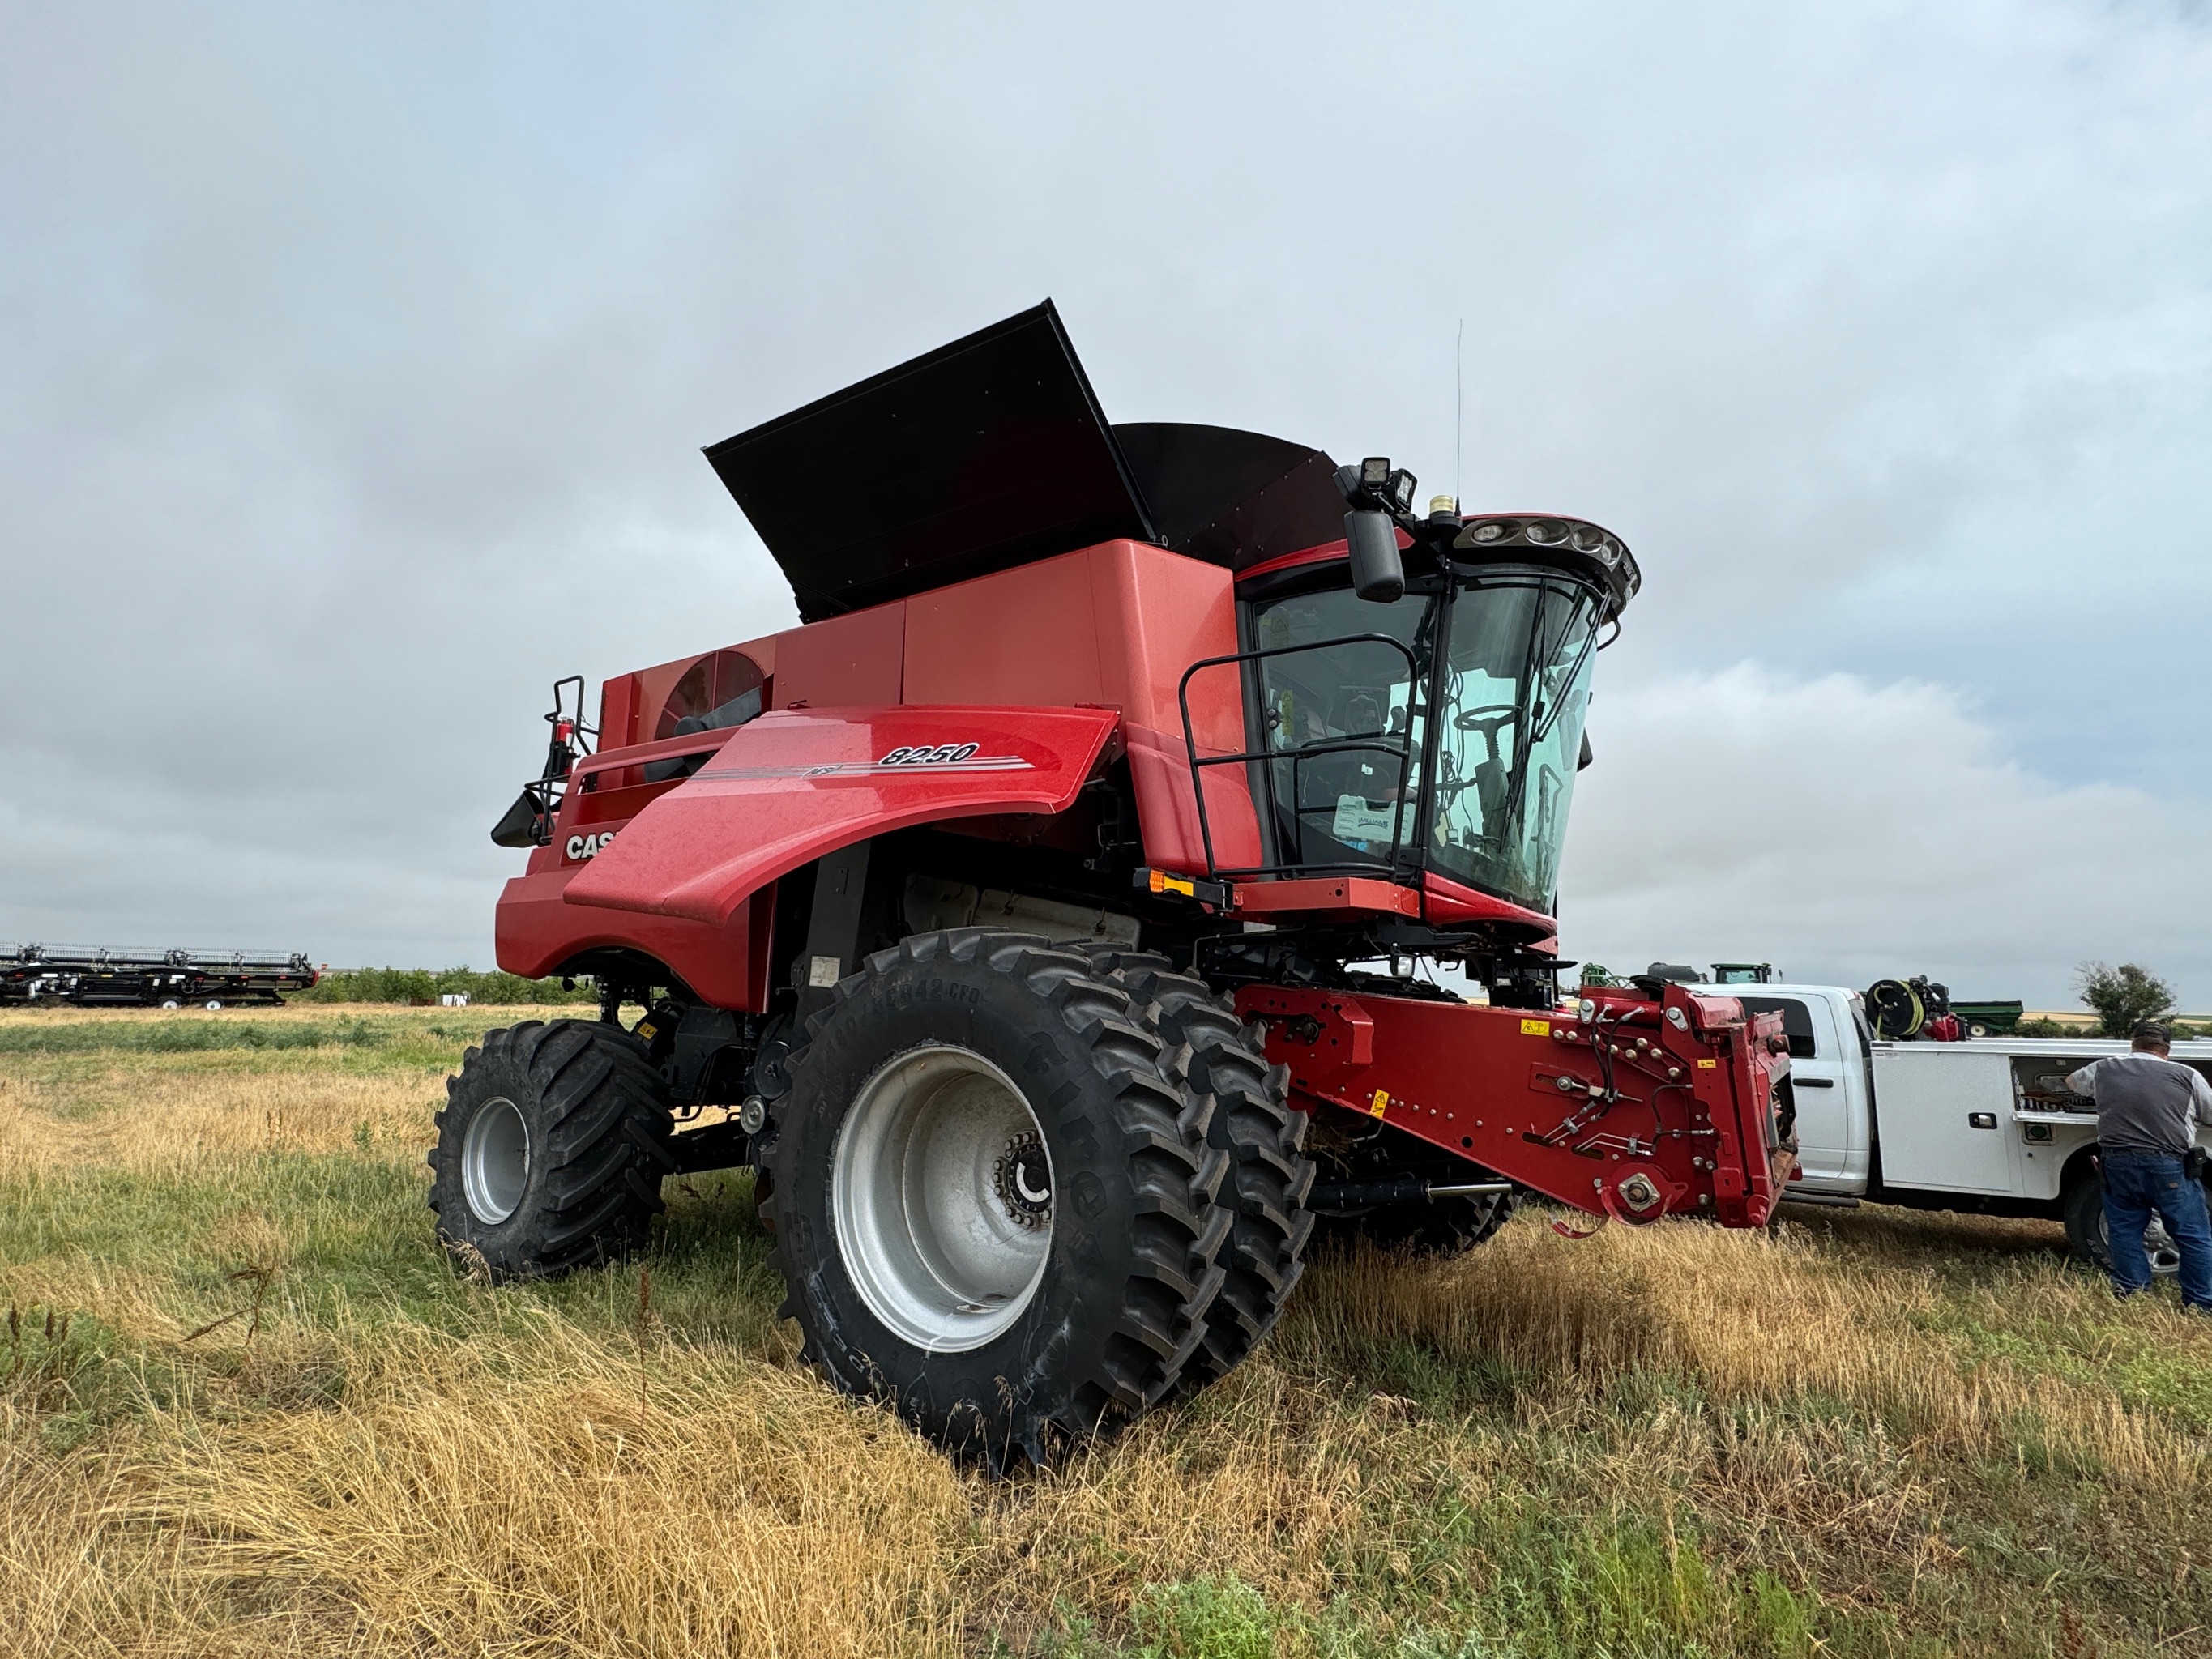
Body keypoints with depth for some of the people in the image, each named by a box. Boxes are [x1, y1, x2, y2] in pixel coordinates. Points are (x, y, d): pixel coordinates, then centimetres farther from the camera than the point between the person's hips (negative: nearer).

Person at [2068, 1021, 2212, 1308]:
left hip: (2118, 1165, 2)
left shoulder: (2103, 1069, 9)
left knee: (2124, 1233, 11)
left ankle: (2130, 1296, 15)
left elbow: (2073, 1082, 29)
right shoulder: (2187, 1076, 2)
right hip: (2170, 1167, -2)